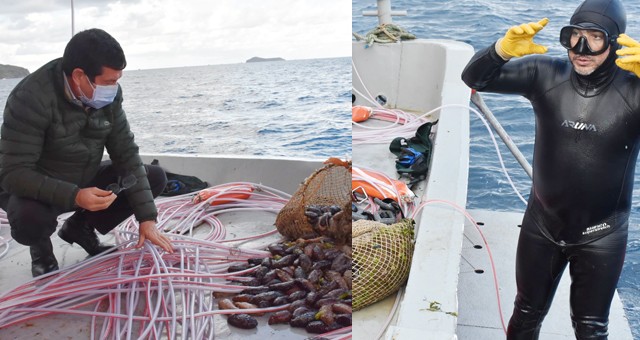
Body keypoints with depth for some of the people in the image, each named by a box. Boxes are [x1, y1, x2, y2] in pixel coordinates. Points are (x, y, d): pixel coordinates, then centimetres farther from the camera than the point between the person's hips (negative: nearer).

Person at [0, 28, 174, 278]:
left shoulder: (108, 95, -13)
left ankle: (80, 227, 9)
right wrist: (74, 196, -43)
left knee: (155, 178, -8)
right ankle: (41, 248, 2)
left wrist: (146, 218, -18)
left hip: (86, 182, 5)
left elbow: (126, 154, -11)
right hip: (39, 191, -5)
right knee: (29, 219, -38)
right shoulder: (31, 98, -29)